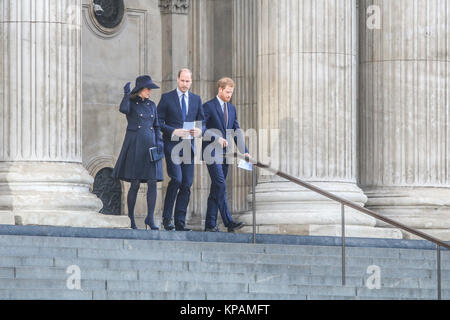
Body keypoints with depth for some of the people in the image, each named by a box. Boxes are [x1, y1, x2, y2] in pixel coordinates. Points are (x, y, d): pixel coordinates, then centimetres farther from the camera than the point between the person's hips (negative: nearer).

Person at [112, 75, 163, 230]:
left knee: (153, 183, -5)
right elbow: (123, 109, -25)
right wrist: (127, 93, -11)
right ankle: (130, 219, 6)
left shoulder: (151, 105, 15)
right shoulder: (130, 102, 0)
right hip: (134, 146, -4)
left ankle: (150, 218, 0)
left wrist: (159, 142, 3)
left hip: (150, 147, 4)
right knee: (135, 184, -5)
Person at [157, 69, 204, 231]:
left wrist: (199, 131, -7)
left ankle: (180, 222, 5)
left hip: (188, 145, 4)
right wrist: (173, 131, -16)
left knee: (187, 184, 1)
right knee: (176, 179, -19)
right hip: (172, 145, -4)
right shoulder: (167, 98, 2)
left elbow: (202, 122, 16)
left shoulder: (196, 99, 14)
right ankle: (167, 217, -6)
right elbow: (158, 122, -1)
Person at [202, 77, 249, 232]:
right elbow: (201, 129, -11)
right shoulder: (208, 107, -4)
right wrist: (216, 139, -23)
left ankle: (210, 224, 9)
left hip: (225, 154, 7)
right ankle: (229, 222, -21)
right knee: (220, 185, -15)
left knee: (216, 189, 7)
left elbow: (237, 131, 17)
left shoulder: (232, 109, 17)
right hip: (212, 153, -7)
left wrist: (244, 151, 7)